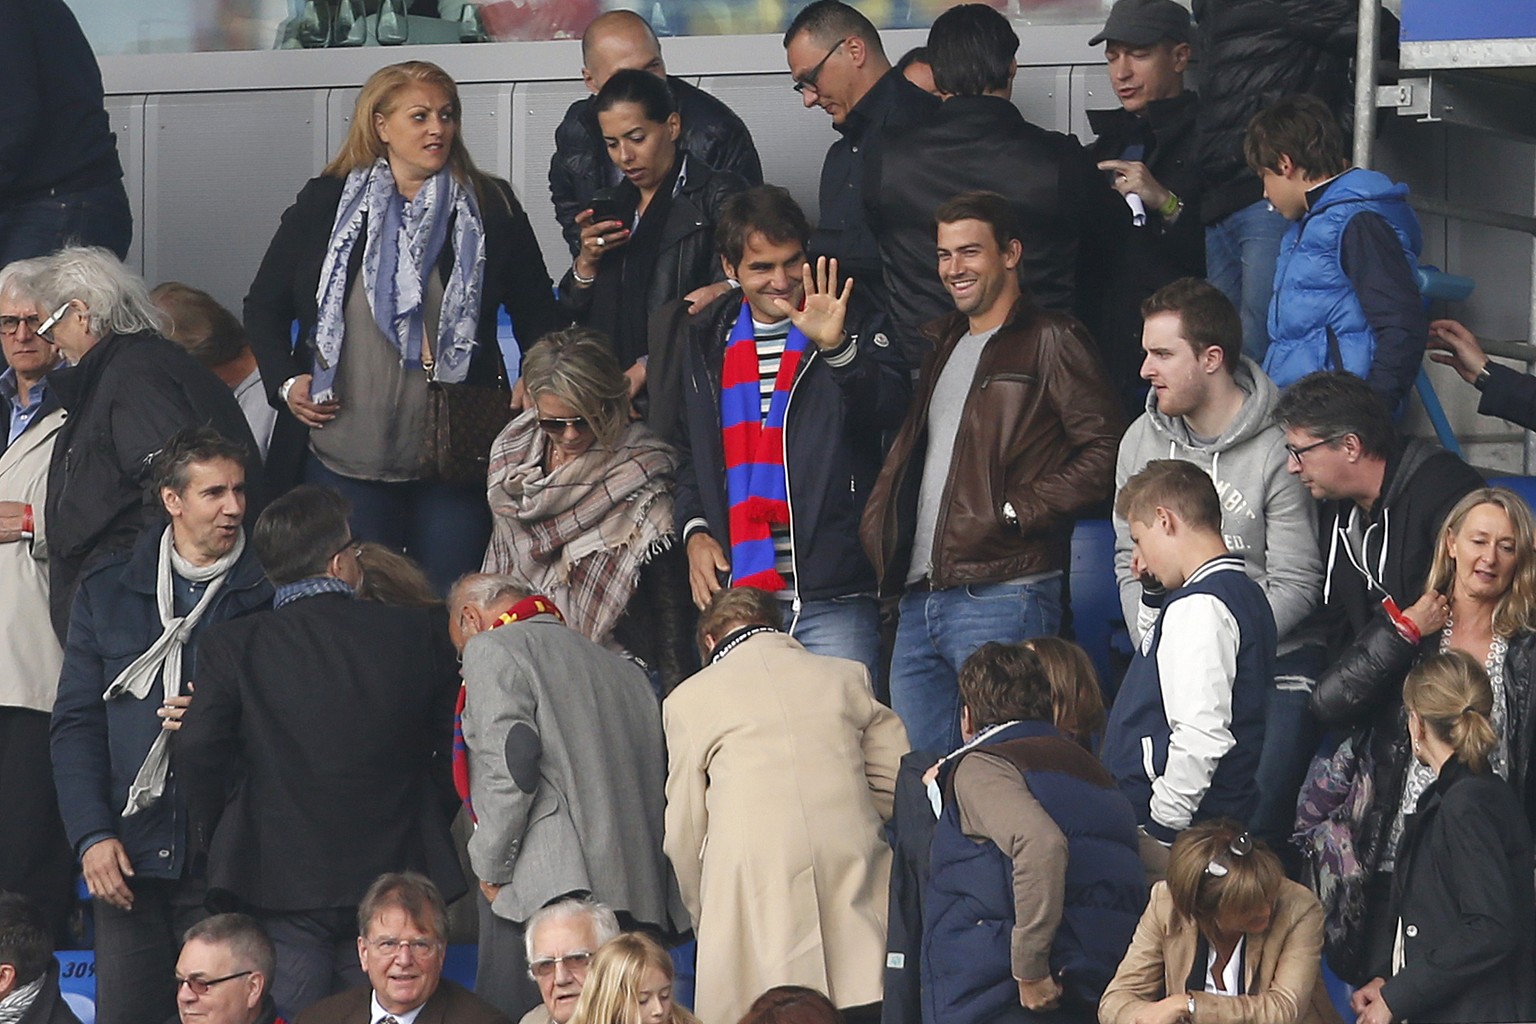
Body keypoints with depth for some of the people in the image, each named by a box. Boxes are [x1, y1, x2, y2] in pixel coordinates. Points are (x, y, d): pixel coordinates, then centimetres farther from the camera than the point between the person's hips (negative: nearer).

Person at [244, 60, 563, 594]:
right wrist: (285, 382, 2)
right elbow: (264, 306, 15)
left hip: (456, 461, 0)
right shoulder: (325, 205, 6)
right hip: (344, 461, 0)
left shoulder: (490, 209, 6)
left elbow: (537, 317, 12)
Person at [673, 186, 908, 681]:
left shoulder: (853, 324, 3)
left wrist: (835, 347, -30)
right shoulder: (705, 339, 15)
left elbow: (891, 408, -15)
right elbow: (687, 449, 24)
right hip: (736, 596, 4)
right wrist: (695, 531, 9)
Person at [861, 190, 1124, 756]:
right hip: (919, 601, 8)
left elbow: (1105, 450, -10)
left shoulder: (1050, 342, -2)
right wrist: (880, 530, 16)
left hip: (1002, 597, -8)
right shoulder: (942, 345, 23)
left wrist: (1017, 511, -14)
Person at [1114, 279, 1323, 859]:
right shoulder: (1142, 441, 6)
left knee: (1255, 828, -11)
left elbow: (1295, 585, -11)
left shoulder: (1276, 450, -12)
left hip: (1275, 665, -5)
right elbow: (1130, 562, 11)